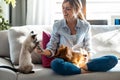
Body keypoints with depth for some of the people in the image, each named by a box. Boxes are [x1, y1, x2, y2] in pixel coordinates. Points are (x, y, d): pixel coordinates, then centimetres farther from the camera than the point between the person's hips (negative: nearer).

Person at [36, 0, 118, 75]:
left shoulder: (85, 26, 4)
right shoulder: (57, 25, 0)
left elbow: (88, 49, 9)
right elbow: (52, 48, 0)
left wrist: (87, 59, -13)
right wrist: (43, 51, -23)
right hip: (65, 61, -2)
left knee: (113, 59, -19)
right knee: (56, 64, -40)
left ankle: (84, 66, -29)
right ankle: (86, 71, -28)